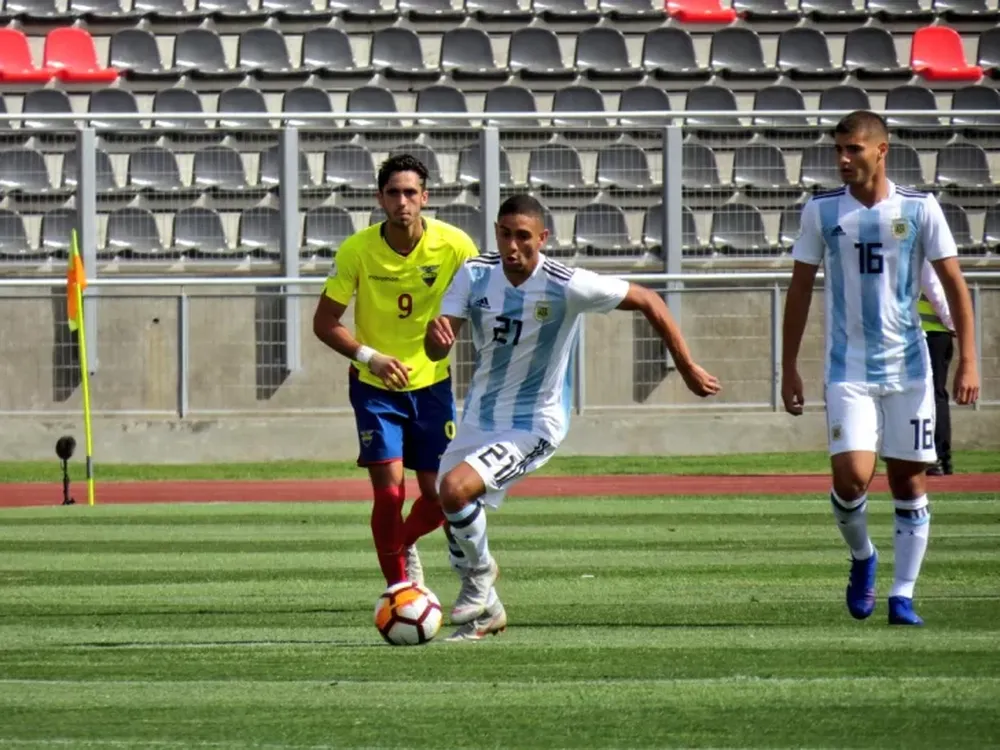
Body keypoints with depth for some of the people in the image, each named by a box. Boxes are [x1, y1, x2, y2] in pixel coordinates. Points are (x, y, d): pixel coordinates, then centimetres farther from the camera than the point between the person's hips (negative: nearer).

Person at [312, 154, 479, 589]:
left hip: (431, 383, 2)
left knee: (439, 495, 1)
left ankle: (405, 547, 34)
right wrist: (370, 357, -22)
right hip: (374, 387, -2)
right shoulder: (357, 250, -14)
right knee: (390, 491, -13)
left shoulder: (454, 246, -12)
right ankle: (398, 587, 2)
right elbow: (325, 323, -7)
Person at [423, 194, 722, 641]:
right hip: (479, 417, 6)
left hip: (535, 425, -6)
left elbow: (649, 303, -11)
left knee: (455, 488, -25)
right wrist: (436, 333, -37)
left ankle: (480, 572, 3)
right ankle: (486, 611, 37)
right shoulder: (474, 275, -9)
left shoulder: (567, 286, -21)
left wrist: (687, 368, -5)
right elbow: (436, 351, -12)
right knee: (452, 512, 13)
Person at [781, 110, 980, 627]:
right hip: (848, 370, 0)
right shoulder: (821, 212, 2)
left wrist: (967, 360, -7)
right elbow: (800, 291, 8)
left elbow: (955, 285, 1)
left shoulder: (919, 210, -1)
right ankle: (861, 557, 15)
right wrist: (788, 369, 6)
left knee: (908, 481, 2)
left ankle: (903, 596, 9)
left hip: (908, 368, 0)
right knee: (851, 477, -14)